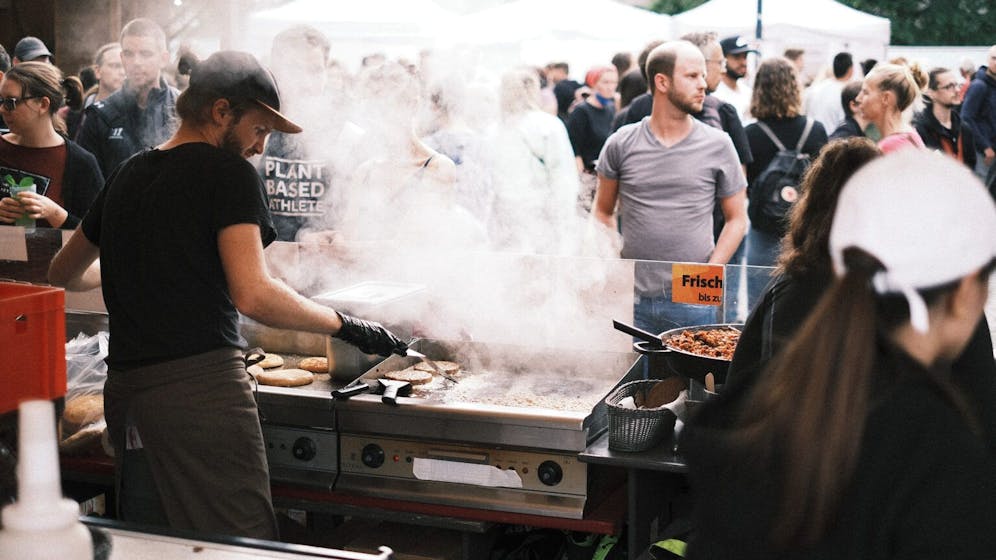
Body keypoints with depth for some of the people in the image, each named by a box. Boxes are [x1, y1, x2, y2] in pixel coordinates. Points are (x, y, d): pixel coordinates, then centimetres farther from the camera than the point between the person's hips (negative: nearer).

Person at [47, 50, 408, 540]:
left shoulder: (126, 176, 17)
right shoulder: (227, 171, -5)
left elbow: (64, 274, 30)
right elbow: (253, 296, -16)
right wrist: (345, 325, -6)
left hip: (125, 388, 8)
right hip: (202, 387, -8)